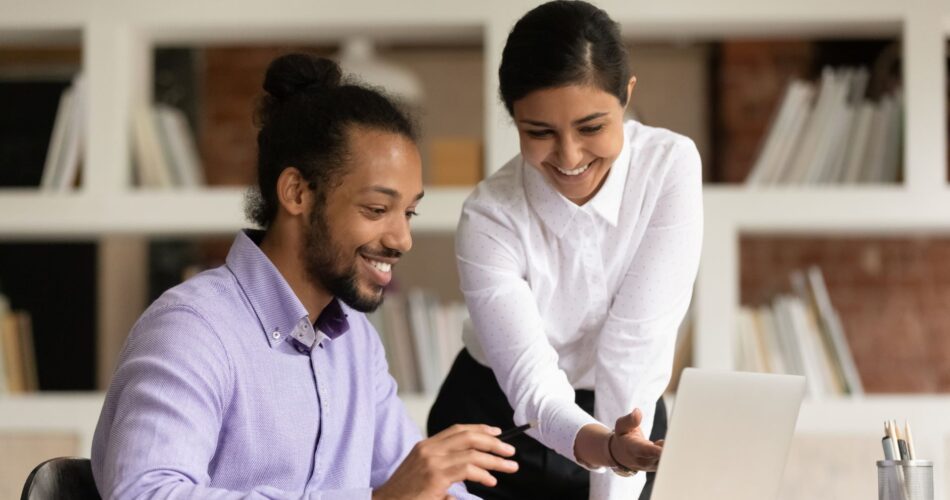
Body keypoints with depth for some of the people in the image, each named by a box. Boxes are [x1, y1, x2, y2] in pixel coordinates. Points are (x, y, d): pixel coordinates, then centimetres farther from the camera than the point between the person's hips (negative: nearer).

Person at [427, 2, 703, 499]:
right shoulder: (489, 219, -20)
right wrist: (606, 445, -48)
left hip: (626, 425, 1)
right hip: (495, 428, -1)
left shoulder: (671, 166, -18)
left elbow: (634, 350, -22)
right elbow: (532, 382, -28)